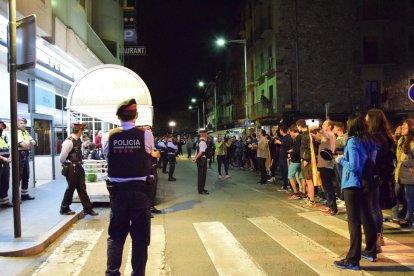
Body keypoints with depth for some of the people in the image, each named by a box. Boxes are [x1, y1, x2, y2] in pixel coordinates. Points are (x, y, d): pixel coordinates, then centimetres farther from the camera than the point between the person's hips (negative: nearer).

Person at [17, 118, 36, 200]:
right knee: (18, 176, -7)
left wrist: (27, 143, -10)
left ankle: (24, 194, 23)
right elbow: (23, 144, -22)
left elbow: (33, 142, 8)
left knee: (26, 175, 13)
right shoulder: (17, 132, -11)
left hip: (26, 155, 8)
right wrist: (30, 142, -3)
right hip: (19, 155, -8)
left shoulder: (26, 132, 15)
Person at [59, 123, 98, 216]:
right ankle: (64, 209, 23)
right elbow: (62, 158, -17)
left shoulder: (78, 140, 7)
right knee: (71, 188, 5)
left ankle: (87, 208, 16)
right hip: (71, 168, -8)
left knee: (82, 188, 10)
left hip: (78, 167, 8)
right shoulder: (69, 141, -20)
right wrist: (67, 165, -3)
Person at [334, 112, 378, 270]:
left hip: (353, 185, -7)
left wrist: (341, 160, -4)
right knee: (367, 218, 17)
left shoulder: (352, 142, -14)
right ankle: (371, 252, 30)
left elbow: (353, 166, -21)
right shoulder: (371, 142, 7)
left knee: (354, 221, -5)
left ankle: (353, 260, -1)